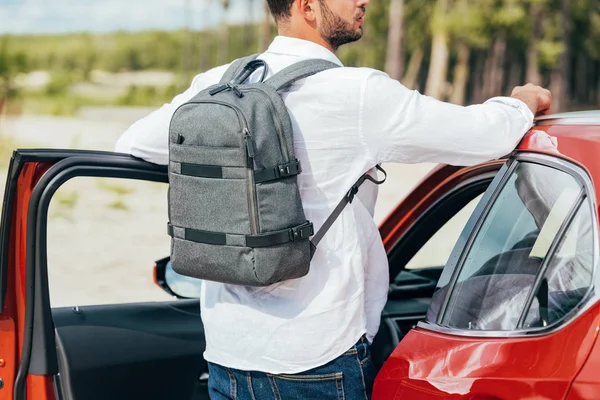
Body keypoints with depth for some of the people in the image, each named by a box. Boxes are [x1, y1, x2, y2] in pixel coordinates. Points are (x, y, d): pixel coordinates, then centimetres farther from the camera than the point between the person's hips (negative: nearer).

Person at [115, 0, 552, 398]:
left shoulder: (218, 86, 3)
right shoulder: (356, 95, -13)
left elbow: (131, 146, 15)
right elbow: (487, 136, -8)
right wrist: (521, 102, 15)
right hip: (316, 363, -5)